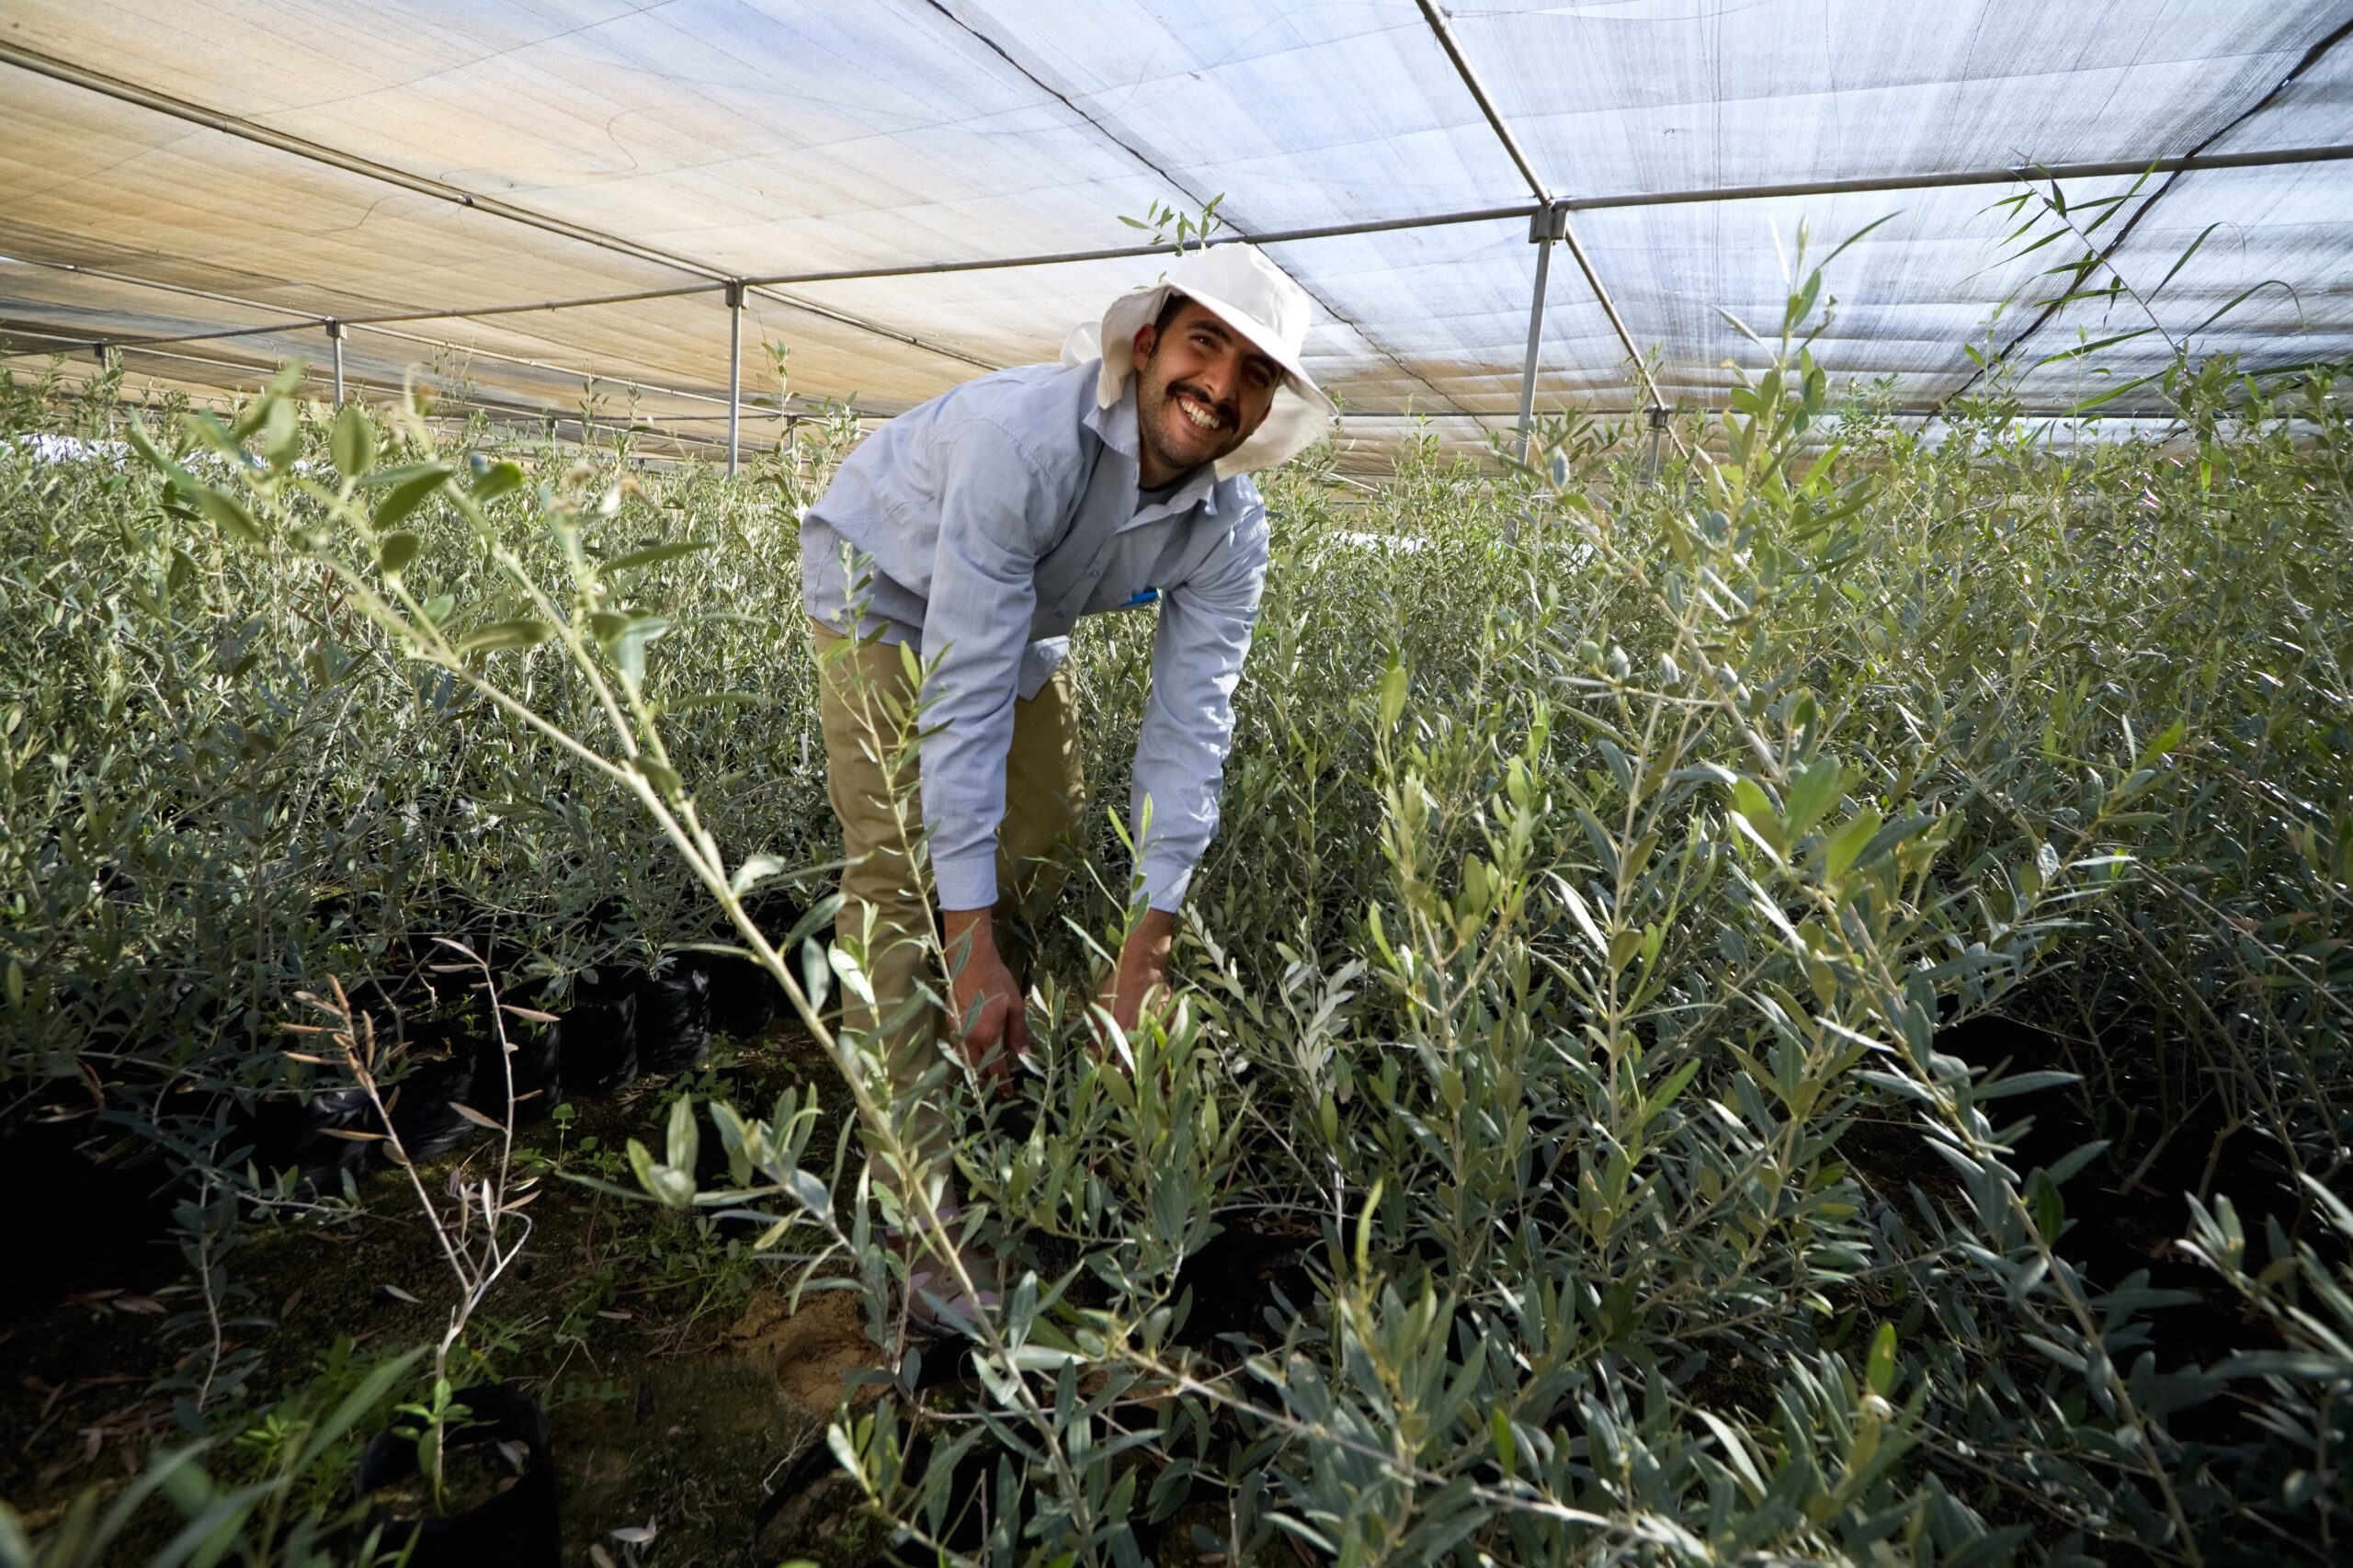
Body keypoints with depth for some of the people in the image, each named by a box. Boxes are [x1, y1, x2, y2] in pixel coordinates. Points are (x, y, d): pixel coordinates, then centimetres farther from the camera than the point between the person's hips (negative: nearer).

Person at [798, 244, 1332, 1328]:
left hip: (1023, 618, 6)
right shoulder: (1028, 437, -39)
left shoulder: (1230, 531, -21)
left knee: (1041, 846, 5)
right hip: (887, 584, -5)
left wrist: (1147, 946, -31)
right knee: (898, 864, -18)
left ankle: (987, 1062, 35)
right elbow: (966, 696, -41)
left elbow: (1188, 727, -24)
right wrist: (973, 946, -42)